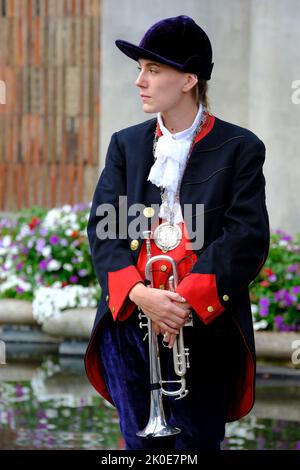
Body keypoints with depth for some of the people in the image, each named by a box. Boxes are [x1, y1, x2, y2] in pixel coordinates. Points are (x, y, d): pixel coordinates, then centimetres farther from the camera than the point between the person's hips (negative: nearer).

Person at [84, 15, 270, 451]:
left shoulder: (240, 148, 2)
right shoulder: (126, 145, 14)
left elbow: (247, 238, -8)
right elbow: (102, 228, 4)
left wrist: (186, 302, -18)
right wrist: (139, 295, -14)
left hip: (203, 330, -3)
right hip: (130, 322, 3)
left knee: (197, 443, 1)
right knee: (142, 444, 5)